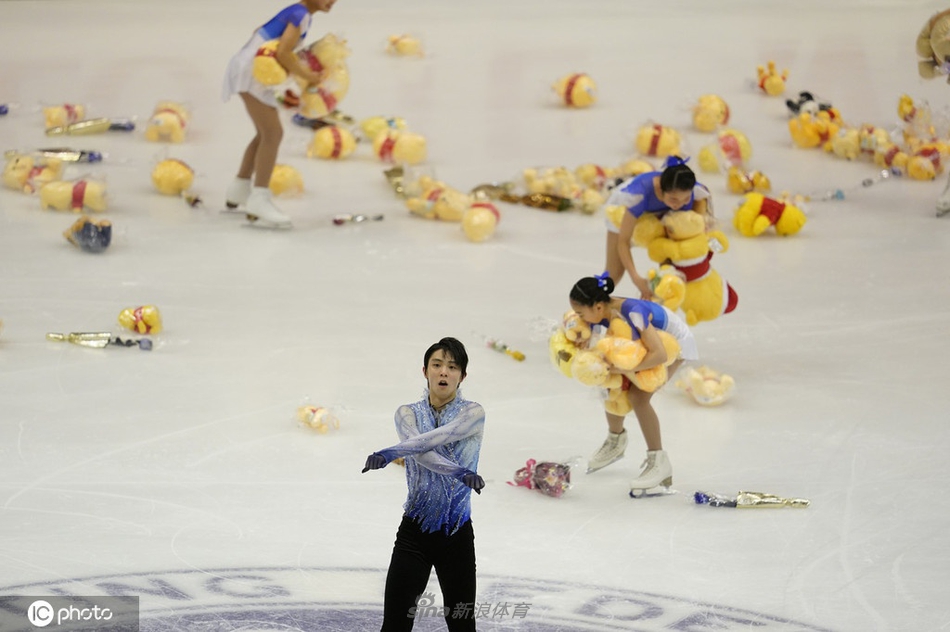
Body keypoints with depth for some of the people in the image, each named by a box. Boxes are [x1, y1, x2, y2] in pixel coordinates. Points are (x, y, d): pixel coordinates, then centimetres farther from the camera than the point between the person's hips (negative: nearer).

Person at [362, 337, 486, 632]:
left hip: (457, 533, -1)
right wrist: (460, 473, -34)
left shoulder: (472, 413, -2)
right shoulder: (408, 414, 3)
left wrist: (392, 452, -35)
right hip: (414, 531, 1)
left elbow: (441, 436, -22)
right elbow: (421, 452, -17)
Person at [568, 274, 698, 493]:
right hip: (647, 339, 7)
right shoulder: (599, 315, -20)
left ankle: (659, 462, -10)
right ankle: (616, 440, 29)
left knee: (638, 395, -22)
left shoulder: (632, 313, -41)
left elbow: (659, 355, -44)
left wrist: (625, 367, -43)